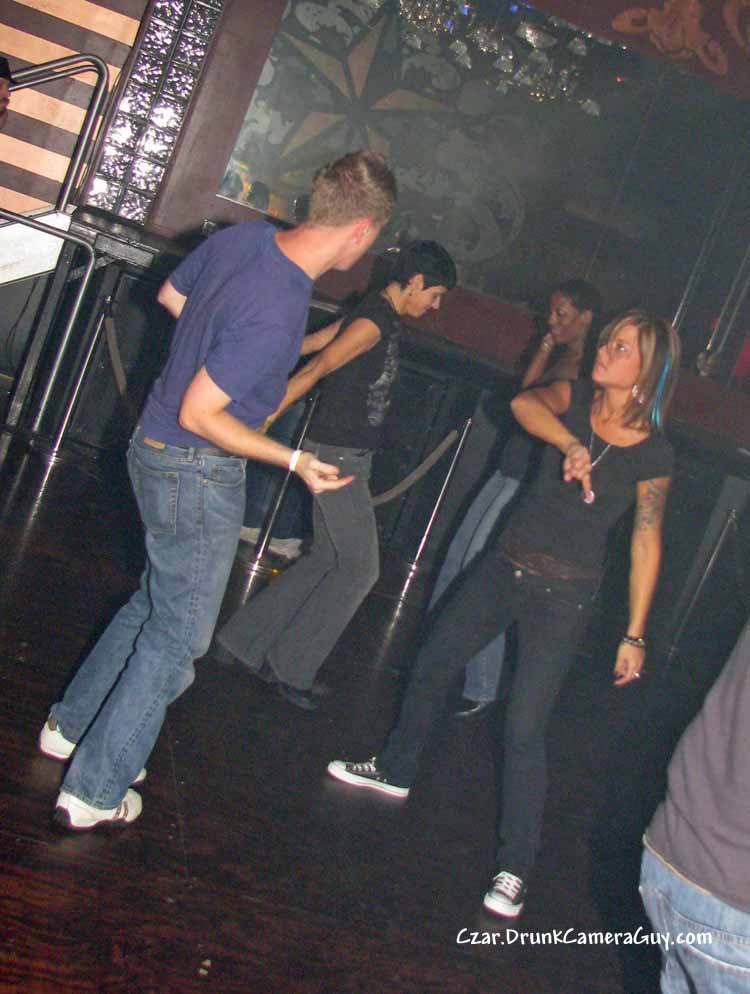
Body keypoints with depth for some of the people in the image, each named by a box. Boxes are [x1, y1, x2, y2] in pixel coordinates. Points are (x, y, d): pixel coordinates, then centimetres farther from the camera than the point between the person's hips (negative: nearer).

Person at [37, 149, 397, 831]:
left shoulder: (244, 236, -5)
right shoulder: (275, 314, -30)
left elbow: (172, 295, 13)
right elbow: (199, 414, -25)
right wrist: (293, 460, -18)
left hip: (155, 450, 9)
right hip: (199, 474, -9)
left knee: (156, 600, 25)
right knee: (178, 635, 6)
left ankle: (71, 724, 39)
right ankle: (93, 792, 17)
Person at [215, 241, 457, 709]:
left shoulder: (386, 320, 13)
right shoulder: (373, 321, -18)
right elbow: (312, 372, -23)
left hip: (350, 456, 10)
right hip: (339, 456, -10)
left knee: (326, 559, 15)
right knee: (361, 568, -3)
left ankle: (247, 639, 23)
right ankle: (291, 667, 7)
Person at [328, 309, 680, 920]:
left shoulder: (653, 453, -10)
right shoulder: (575, 399, -3)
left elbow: (646, 545, -5)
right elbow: (525, 403, -23)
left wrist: (635, 635, -5)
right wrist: (570, 445, -42)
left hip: (563, 594, -5)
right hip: (505, 565, 5)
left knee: (524, 727, -8)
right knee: (432, 667, 16)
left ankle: (515, 868, 7)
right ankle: (395, 771, 41)